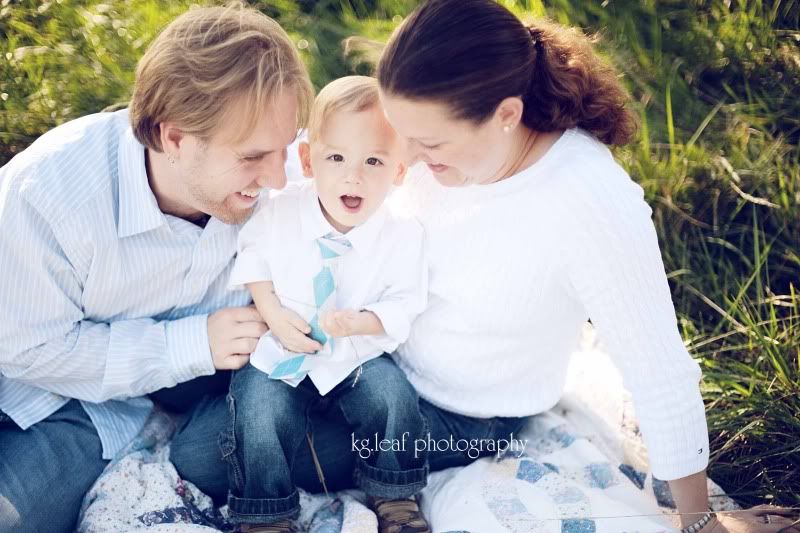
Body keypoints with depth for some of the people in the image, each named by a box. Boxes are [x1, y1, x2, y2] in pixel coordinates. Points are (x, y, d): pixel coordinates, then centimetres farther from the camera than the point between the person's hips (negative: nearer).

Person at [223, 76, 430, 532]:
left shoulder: (403, 235, -13)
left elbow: (406, 305, -9)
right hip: (280, 350, 0)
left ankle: (393, 494, 6)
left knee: (394, 398, -21)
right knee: (261, 412, -21)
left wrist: (361, 322, -27)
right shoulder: (281, 212, -11)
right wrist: (273, 313, -10)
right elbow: (252, 258, 4)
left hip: (359, 354, 0)